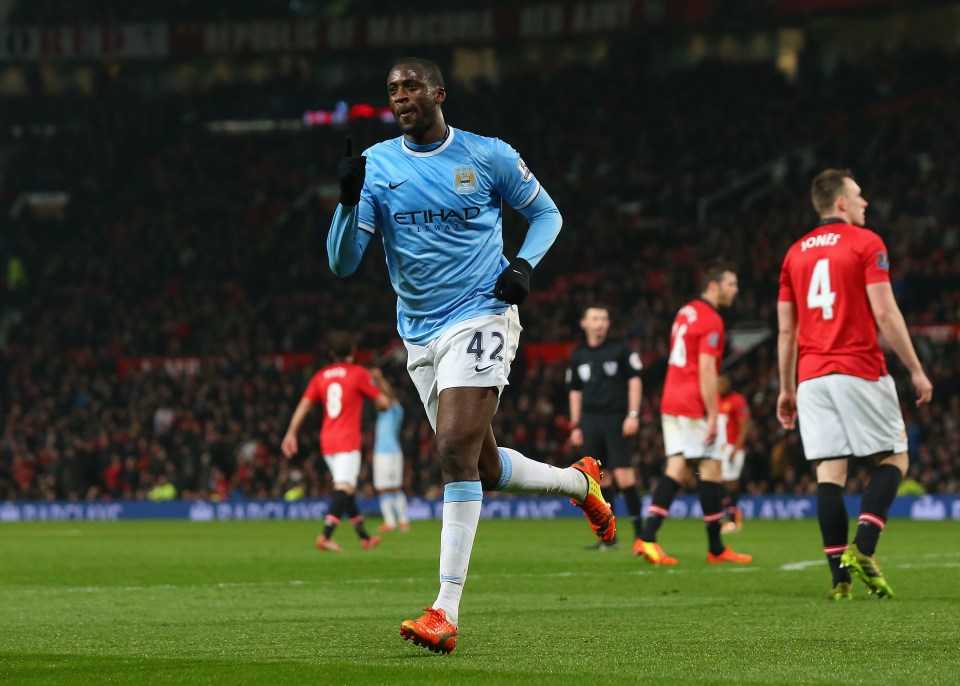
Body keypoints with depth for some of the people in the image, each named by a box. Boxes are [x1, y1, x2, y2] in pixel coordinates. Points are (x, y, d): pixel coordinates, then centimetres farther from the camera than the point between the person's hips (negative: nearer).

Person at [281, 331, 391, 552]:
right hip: (348, 441, -6)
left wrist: (291, 433, 2)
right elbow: (383, 402, -2)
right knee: (344, 489, -14)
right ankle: (326, 536, -29)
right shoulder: (358, 373, -4)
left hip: (327, 441, 6)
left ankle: (364, 537, 23)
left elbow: (304, 405, 3)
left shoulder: (321, 376, 10)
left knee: (347, 490, 16)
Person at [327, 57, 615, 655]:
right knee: (485, 469, 12)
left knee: (456, 451, -20)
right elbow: (342, 264, -2)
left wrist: (525, 266, -5)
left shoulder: (488, 156, -1)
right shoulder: (376, 166, 3)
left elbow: (546, 212, 14)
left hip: (481, 318, -5)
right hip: (421, 337, 5)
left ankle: (446, 614, -22)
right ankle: (580, 482, 43)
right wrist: (349, 201, -20)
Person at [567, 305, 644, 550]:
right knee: (600, 476, 4)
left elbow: (634, 381, 0)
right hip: (590, 420, 4)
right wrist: (575, 425, 13)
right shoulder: (578, 355, 12)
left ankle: (639, 528, -6)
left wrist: (633, 414, -8)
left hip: (616, 418, -4)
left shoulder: (620, 349, 0)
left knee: (623, 473, -12)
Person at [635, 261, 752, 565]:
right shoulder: (711, 321, -12)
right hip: (694, 407, -9)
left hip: (671, 403, 9)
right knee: (711, 469, 0)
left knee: (677, 469, 4)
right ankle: (716, 548, 5)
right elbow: (706, 371, -18)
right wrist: (712, 416, -18)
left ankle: (647, 538, -8)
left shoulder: (686, 312, 16)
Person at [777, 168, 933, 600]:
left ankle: (840, 576, -5)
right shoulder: (865, 243, -2)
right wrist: (916, 370, -4)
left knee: (829, 472, 2)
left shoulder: (795, 253, 14)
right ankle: (862, 550, -14)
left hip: (812, 376, 5)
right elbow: (884, 313, -10)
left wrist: (786, 389, 19)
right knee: (893, 459, 5)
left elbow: (786, 329, 14)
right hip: (859, 371, -5)